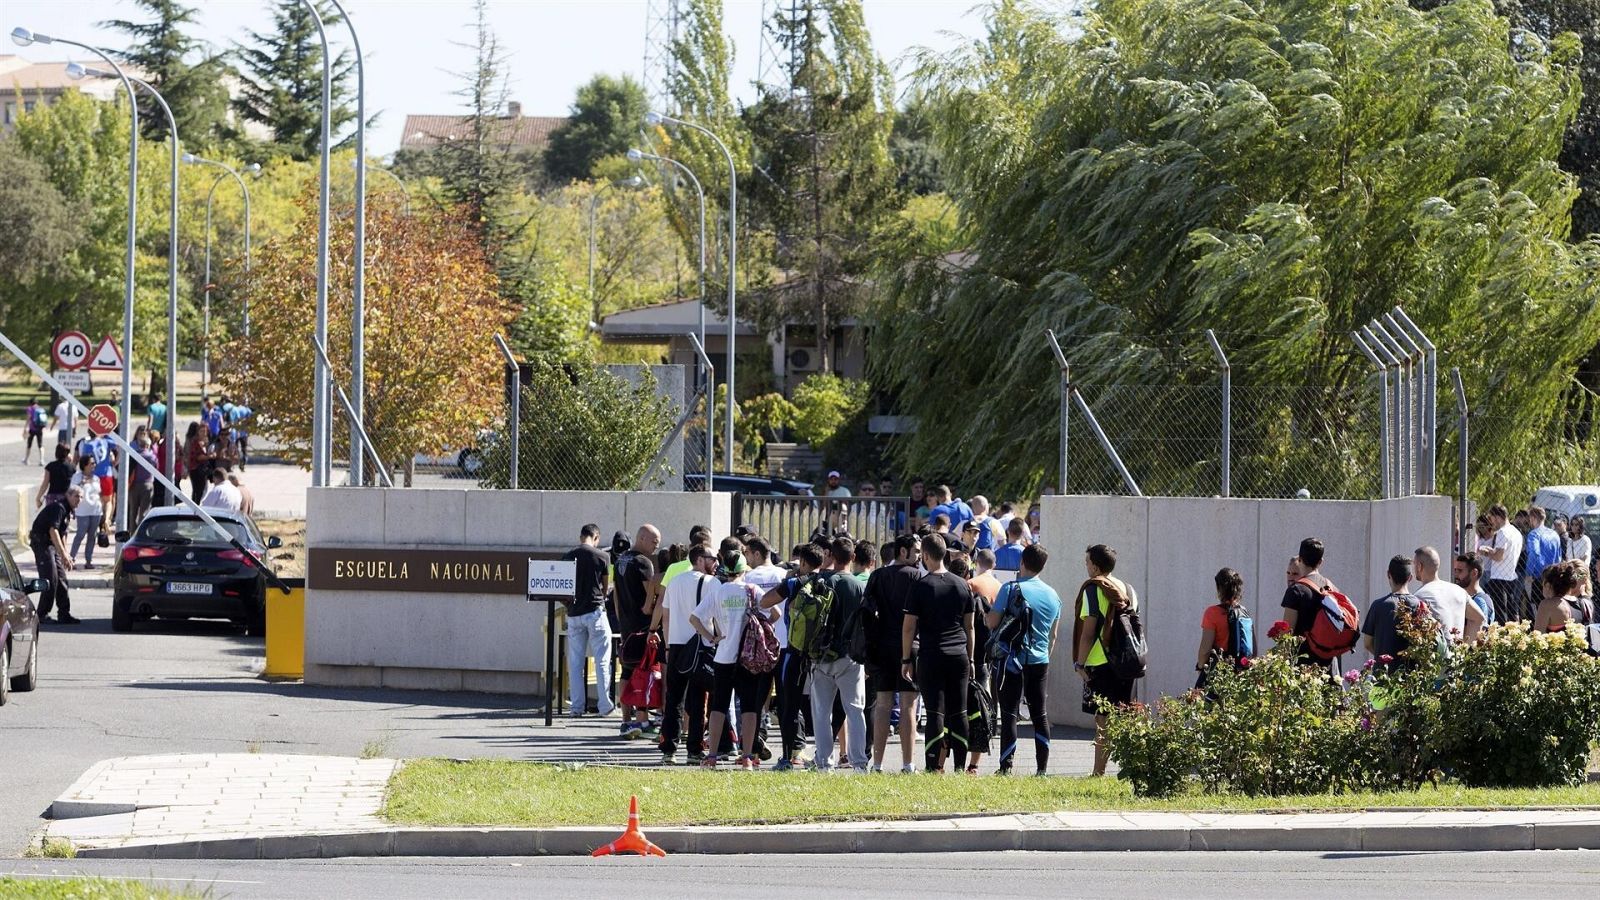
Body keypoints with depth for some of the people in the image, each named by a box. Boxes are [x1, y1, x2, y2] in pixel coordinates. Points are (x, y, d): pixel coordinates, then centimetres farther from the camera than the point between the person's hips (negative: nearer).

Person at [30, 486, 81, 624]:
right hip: (41, 543, -10)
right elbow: (53, 531, -28)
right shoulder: (58, 508, -18)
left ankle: (64, 614, 13)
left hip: (52, 545, 10)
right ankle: (42, 614, -7)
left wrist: (66, 555, 25)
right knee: (50, 580, -12)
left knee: (61, 579, 9)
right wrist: (63, 554, -31)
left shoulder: (67, 510, 14)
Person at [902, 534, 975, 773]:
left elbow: (909, 627, -5)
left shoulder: (921, 587, -5)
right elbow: (969, 626, 12)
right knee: (959, 713, 7)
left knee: (935, 713, -4)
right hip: (958, 655, 4)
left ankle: (934, 766, -7)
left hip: (931, 656, -4)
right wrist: (970, 659, 19)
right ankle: (960, 766, 8)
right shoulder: (962, 586, 8)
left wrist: (906, 660, 2)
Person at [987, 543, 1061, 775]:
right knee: (1039, 714, 10)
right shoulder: (1053, 595, 8)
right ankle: (1042, 767, 8)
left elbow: (992, 622, -10)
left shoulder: (1012, 589, -10)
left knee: (1009, 714, -2)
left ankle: (1006, 767, -6)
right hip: (1040, 661, 5)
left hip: (1014, 659, -5)